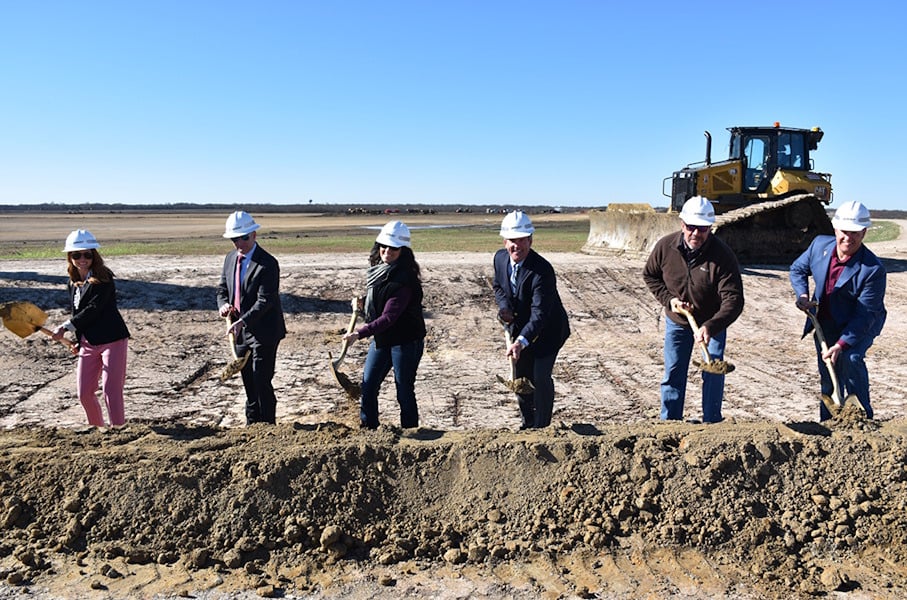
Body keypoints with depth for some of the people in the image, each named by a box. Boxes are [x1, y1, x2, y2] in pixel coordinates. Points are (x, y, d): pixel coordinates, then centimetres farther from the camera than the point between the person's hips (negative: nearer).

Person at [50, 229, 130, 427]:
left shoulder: (103, 279, -11)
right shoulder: (73, 283, 11)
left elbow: (93, 309, -18)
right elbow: (77, 313, 20)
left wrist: (65, 327, -15)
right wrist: (78, 341, 17)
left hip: (112, 340, -7)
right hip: (88, 343, 7)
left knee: (111, 391, -10)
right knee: (84, 393, 9)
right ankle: (97, 430, 27)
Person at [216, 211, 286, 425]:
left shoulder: (267, 264, -17)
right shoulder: (230, 258, 8)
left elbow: (265, 301, -21)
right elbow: (222, 289, 15)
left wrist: (243, 321, -32)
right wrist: (223, 305, -8)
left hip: (263, 332, -7)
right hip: (241, 332, 7)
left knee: (262, 383, -6)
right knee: (248, 383, 16)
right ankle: (251, 426, 28)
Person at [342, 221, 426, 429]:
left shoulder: (403, 279, -23)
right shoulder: (376, 269, 4)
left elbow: (389, 318, -27)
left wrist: (360, 333, -30)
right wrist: (361, 302, 1)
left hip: (405, 341, -8)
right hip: (381, 338, 8)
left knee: (404, 391, 2)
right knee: (367, 386, 10)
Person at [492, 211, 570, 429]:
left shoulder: (542, 270, -31)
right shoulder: (500, 258, -9)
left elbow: (539, 314, -36)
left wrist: (521, 342, -48)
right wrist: (504, 306, -11)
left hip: (547, 330, -6)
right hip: (518, 327, 6)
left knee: (541, 377, -13)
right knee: (519, 377, 13)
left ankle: (541, 427, 4)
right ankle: (527, 423, 33)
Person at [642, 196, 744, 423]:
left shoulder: (723, 255, -27)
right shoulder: (665, 246, -18)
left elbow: (734, 300, -32)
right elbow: (650, 275, 2)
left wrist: (710, 327, -46)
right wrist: (668, 299, -14)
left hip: (713, 322, -2)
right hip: (677, 322, 2)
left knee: (713, 373, -1)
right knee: (673, 374, 7)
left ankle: (711, 423, 13)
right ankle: (669, 422, 19)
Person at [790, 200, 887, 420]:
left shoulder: (873, 270, -27)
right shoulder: (820, 244, -12)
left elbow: (864, 315, -26)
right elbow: (797, 269, 6)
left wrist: (841, 345, -32)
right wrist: (802, 295, -12)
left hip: (860, 327, -4)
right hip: (824, 325, 5)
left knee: (851, 359, -29)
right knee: (828, 378, 12)